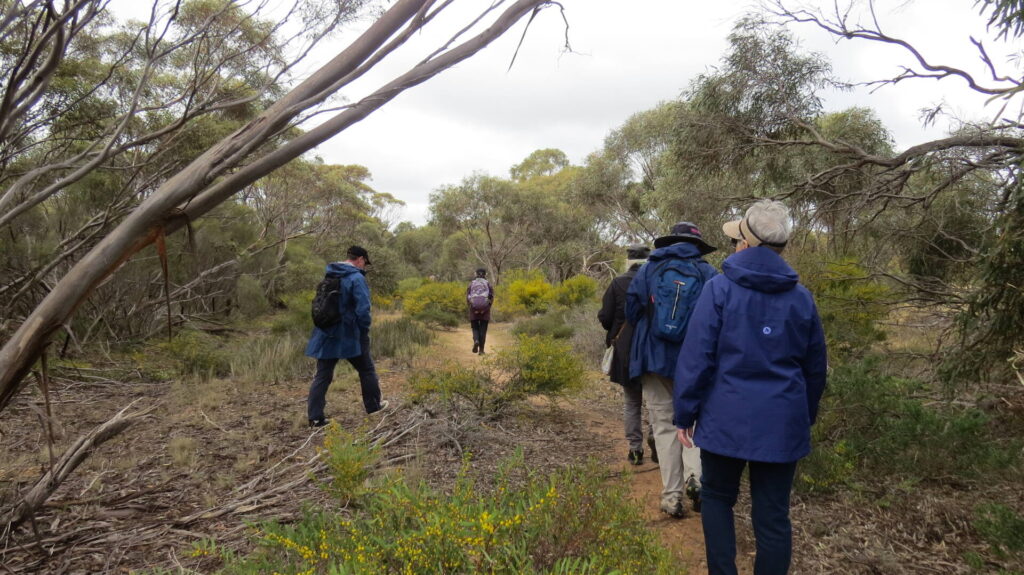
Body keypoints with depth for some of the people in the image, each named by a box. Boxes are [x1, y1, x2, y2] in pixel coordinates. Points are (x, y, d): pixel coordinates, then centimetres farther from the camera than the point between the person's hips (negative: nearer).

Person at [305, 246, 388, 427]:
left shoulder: (328, 276, 10)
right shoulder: (357, 278, -14)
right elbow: (363, 309, -20)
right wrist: (364, 331, -4)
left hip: (326, 335, 6)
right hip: (350, 336, -6)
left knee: (322, 376, 7)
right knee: (367, 370, 15)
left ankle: (315, 417, 4)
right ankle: (373, 405, 27)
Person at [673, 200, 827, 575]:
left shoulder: (720, 288, -8)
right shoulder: (801, 298, 5)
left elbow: (696, 357, -10)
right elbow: (815, 368, 12)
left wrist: (685, 414, -2)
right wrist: (806, 417, 25)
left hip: (727, 418, -3)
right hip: (782, 422, 3)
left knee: (717, 498, 17)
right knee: (773, 514, 10)